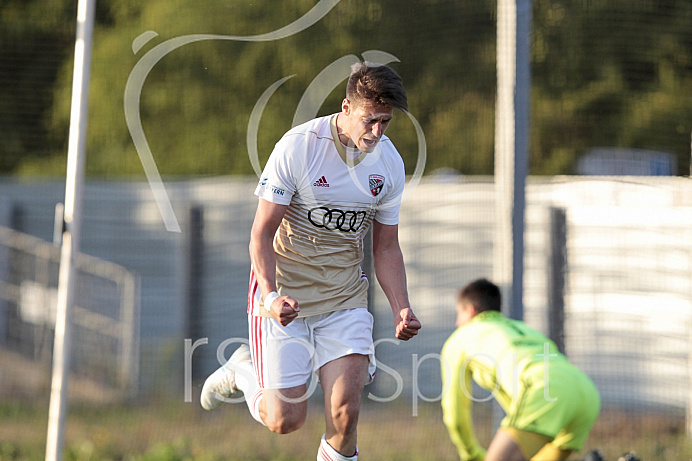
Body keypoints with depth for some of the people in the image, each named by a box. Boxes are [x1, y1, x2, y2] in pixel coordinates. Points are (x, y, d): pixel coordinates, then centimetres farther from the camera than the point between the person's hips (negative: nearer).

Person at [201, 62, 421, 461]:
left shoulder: (390, 163, -1)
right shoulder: (298, 147, -16)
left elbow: (387, 247, 9)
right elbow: (262, 233, -13)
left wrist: (401, 310, -6)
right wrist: (271, 296, -27)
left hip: (345, 298, 3)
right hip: (284, 296, -3)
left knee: (345, 411, -14)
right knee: (285, 420, -3)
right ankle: (243, 372, 28)